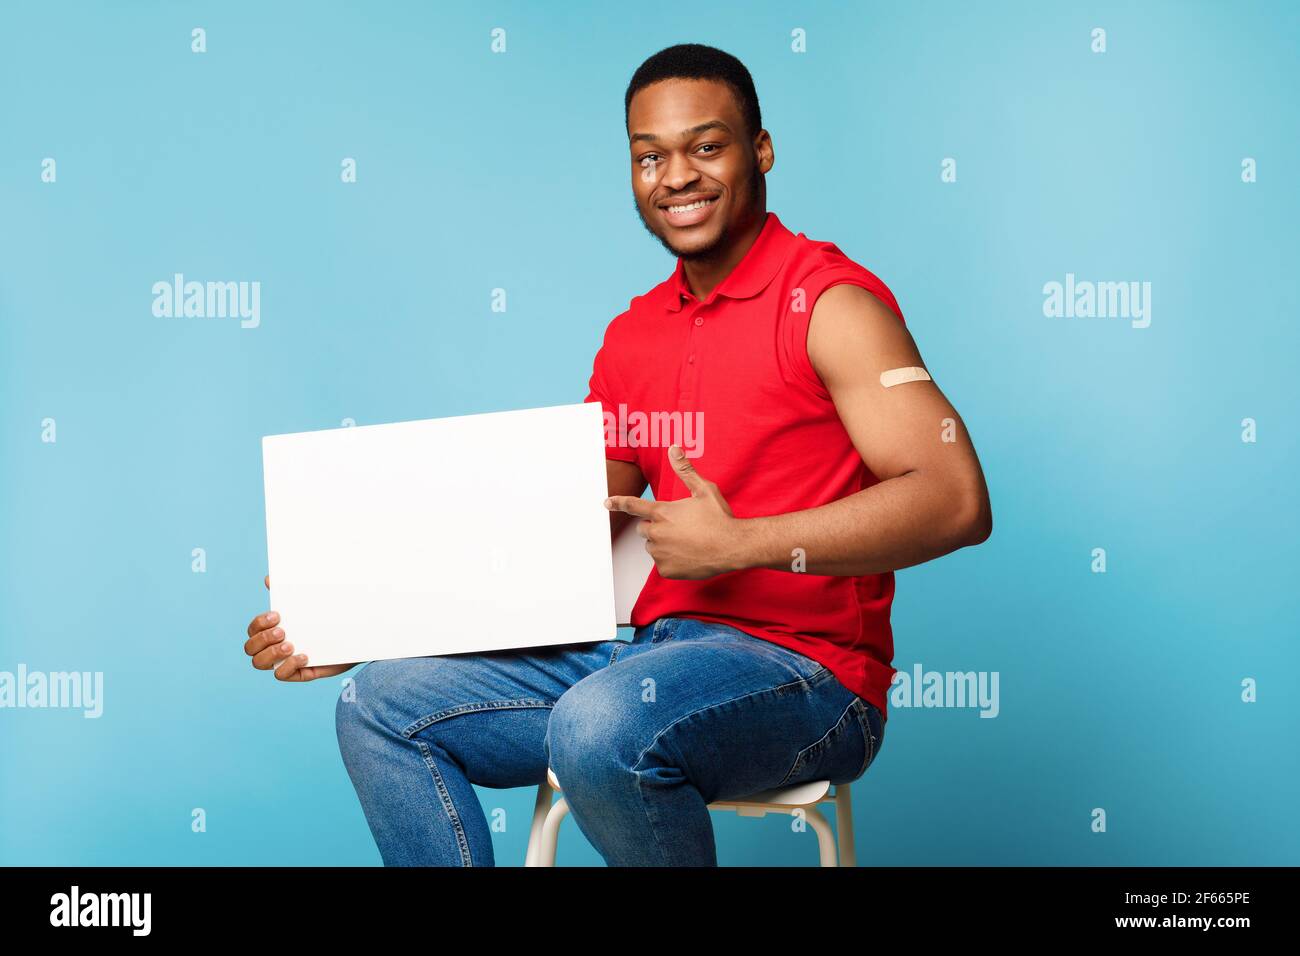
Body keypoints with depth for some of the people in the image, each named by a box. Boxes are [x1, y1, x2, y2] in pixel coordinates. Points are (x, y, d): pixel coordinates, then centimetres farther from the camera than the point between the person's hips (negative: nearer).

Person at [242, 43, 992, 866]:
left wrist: (742, 544, -22)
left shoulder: (827, 301, -8)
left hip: (804, 668, -7)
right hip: (652, 646, 7)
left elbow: (958, 500, -19)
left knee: (601, 724, -36)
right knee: (381, 708, -3)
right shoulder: (631, 339, 14)